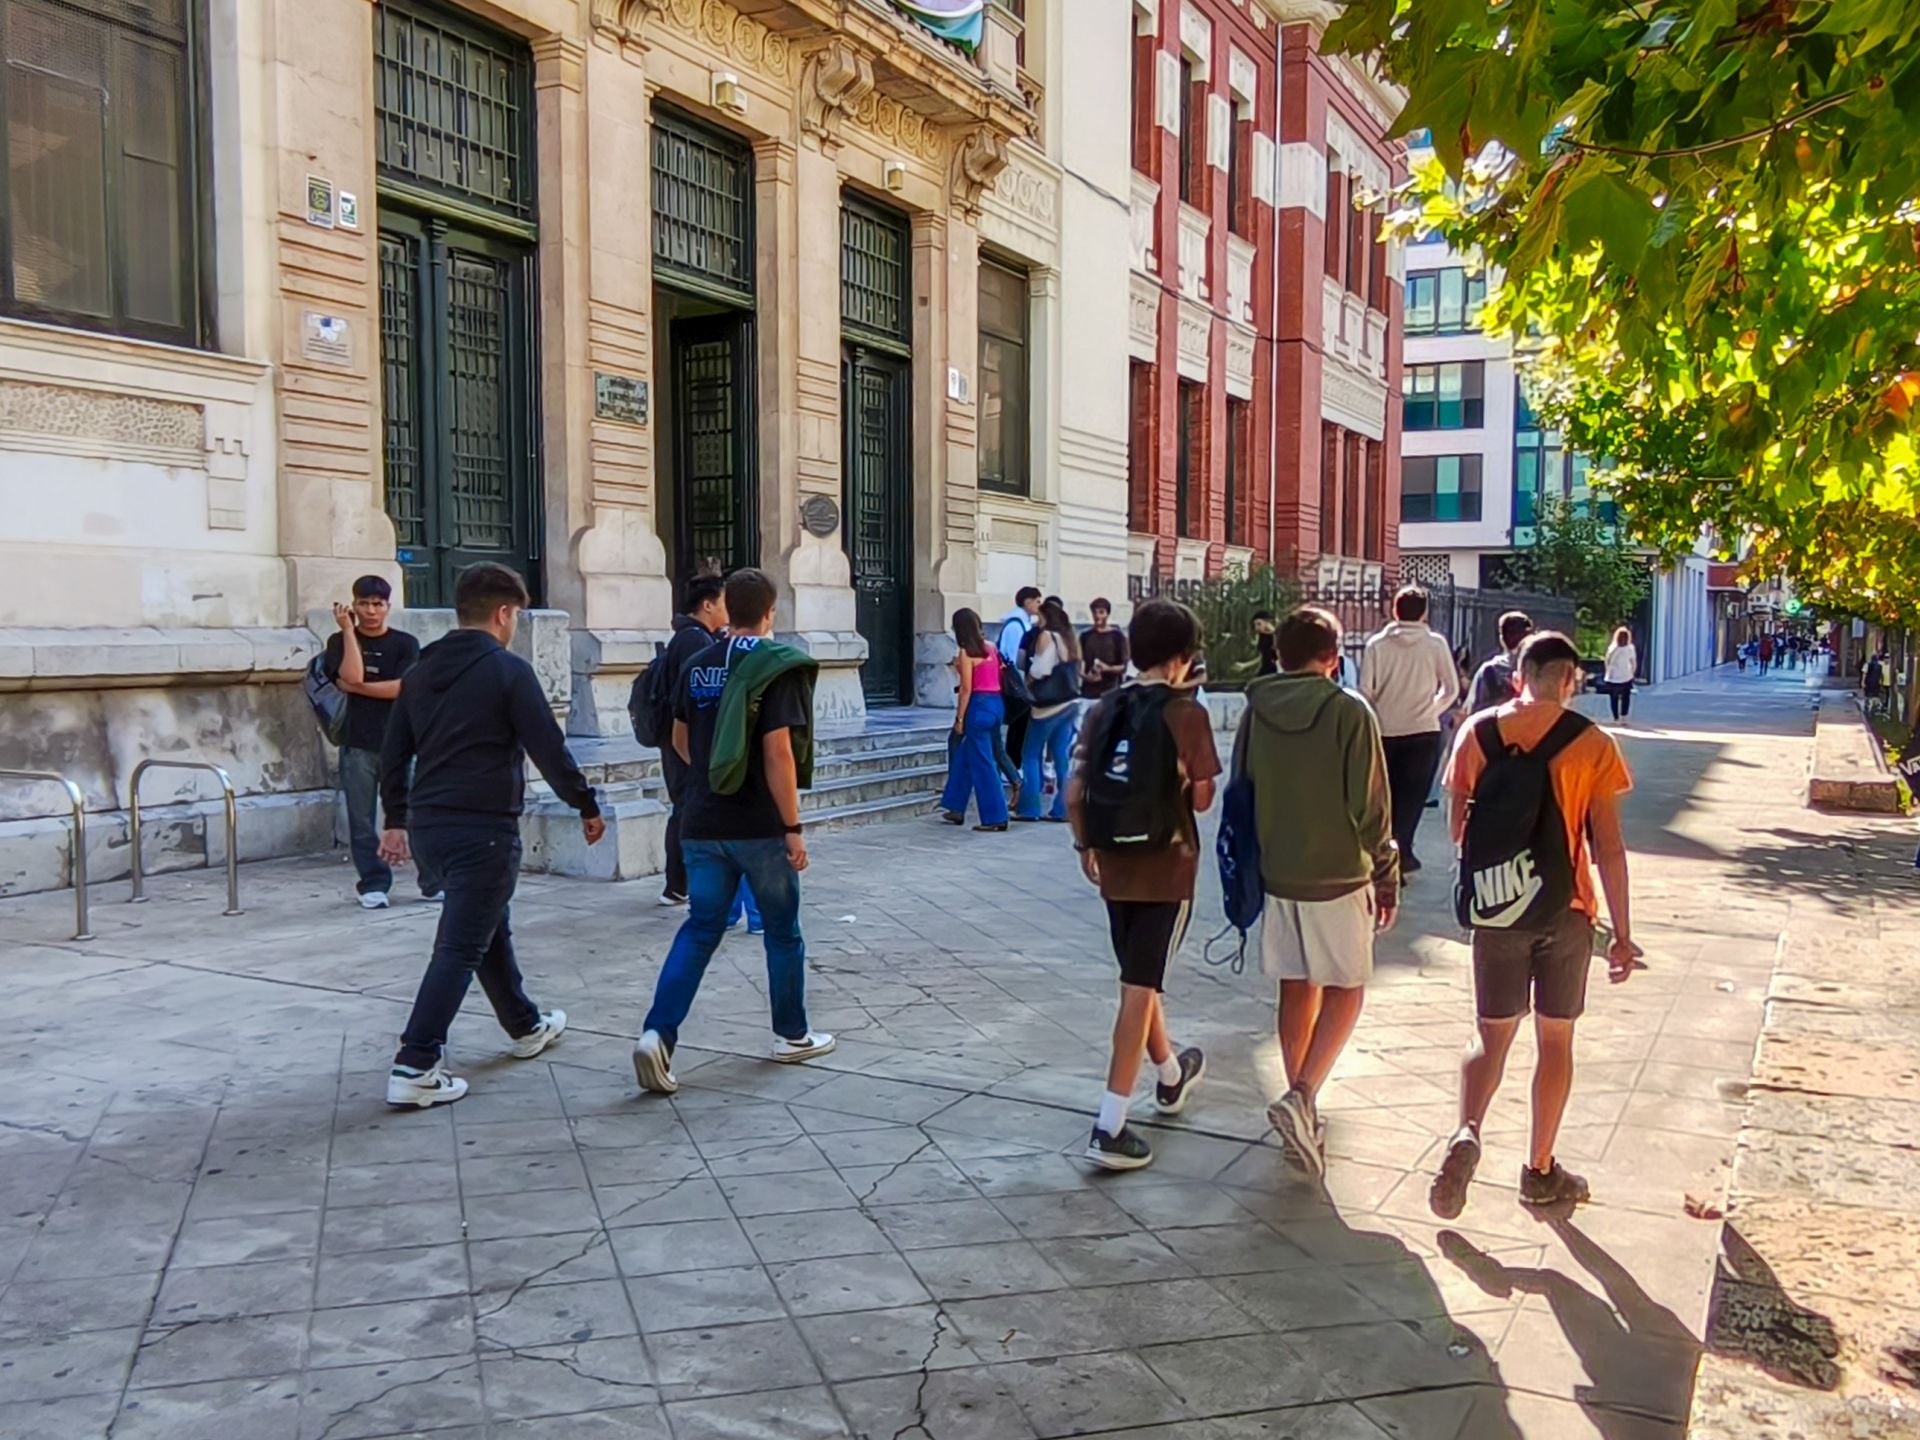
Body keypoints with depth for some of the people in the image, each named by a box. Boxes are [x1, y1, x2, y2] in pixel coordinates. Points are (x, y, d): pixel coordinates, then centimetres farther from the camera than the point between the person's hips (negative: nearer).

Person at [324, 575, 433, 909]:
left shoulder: (405, 644, 5)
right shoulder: (340, 642, 7)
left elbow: (403, 688, -9)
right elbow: (351, 677, -13)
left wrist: (359, 687, -7)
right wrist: (348, 630, -9)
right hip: (358, 744, 1)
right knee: (362, 821, 5)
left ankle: (434, 882, 7)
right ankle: (373, 885, 15)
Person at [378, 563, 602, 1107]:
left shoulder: (421, 671, 11)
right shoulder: (508, 670, -10)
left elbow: (393, 752, 15)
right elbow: (549, 749, -11)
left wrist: (396, 819, 22)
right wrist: (587, 806, 0)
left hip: (427, 824, 8)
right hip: (484, 827, -8)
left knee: (489, 926, 23)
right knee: (460, 948, -4)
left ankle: (527, 1027, 39)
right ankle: (415, 1067, -8)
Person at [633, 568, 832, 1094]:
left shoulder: (697, 665, 7)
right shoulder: (776, 666, -12)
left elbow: (680, 740, 18)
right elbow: (778, 752, -19)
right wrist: (793, 826, -14)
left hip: (704, 825, 5)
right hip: (761, 826, -5)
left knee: (700, 930, 8)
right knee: (782, 931, 11)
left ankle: (657, 1033, -7)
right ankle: (792, 1035, 23)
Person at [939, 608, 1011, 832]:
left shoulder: (967, 653, -9)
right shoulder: (991, 647, 11)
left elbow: (966, 689, -11)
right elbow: (998, 677, 13)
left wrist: (959, 718, -6)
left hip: (979, 706, -8)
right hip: (997, 704, 8)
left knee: (982, 763, -2)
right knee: (965, 756, 19)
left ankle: (995, 818, 0)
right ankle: (957, 809, 26)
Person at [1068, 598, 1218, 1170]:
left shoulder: (1105, 709, 3)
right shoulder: (1187, 713, -12)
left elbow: (1074, 791, 2)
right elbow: (1201, 799, -10)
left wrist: (1084, 845, 15)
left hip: (1115, 867, 6)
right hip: (1166, 869, -5)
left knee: (1140, 977, 22)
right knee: (1139, 990, -2)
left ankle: (1171, 1074, 46)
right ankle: (1109, 1127, -3)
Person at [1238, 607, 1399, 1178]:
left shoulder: (1255, 711, 1)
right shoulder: (1349, 712, -12)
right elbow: (1371, 807, -10)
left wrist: (1250, 869, 18)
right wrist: (1387, 879, 0)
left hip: (1275, 874, 4)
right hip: (1337, 875, -4)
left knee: (1295, 989, 14)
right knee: (1345, 990, 8)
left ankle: (1302, 1108, 21)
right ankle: (1302, 1097, -8)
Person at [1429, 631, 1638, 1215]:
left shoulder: (1478, 733, -3)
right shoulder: (1592, 744, -8)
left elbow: (1458, 831, 2)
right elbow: (1608, 848, -7)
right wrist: (1622, 935, -1)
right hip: (1565, 910, -1)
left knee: (1491, 1035, 12)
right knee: (1555, 1040, 14)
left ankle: (1467, 1134, -12)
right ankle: (1540, 1171, 23)